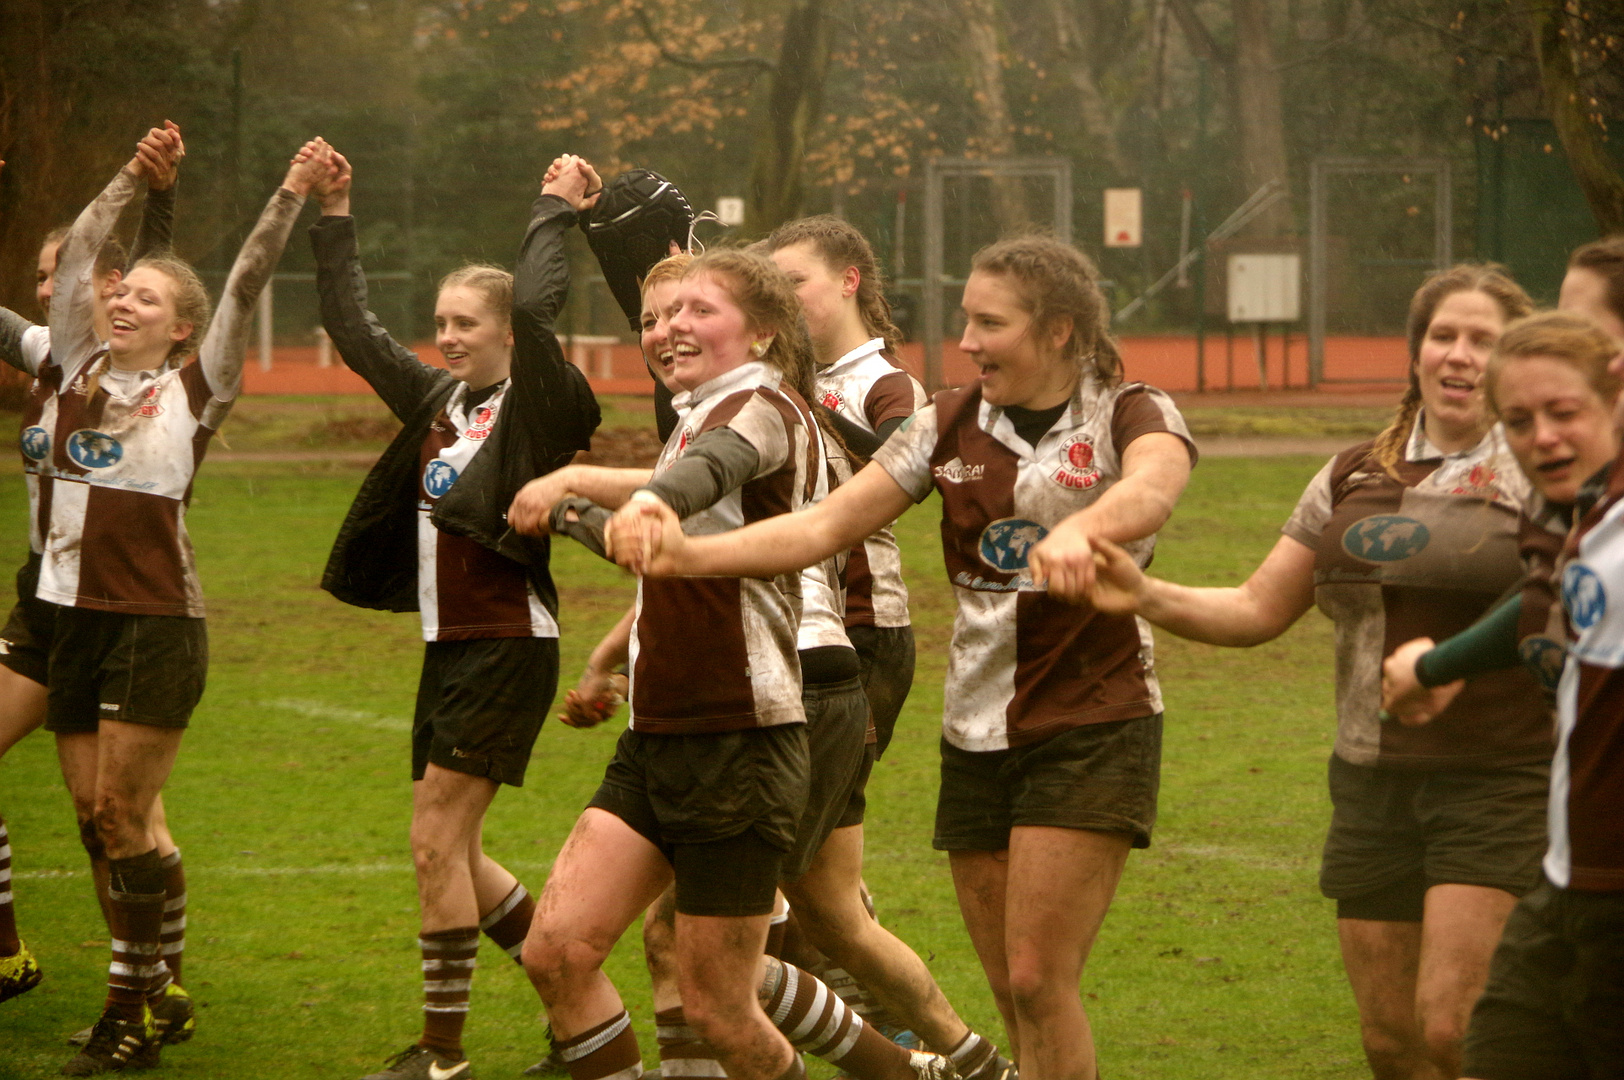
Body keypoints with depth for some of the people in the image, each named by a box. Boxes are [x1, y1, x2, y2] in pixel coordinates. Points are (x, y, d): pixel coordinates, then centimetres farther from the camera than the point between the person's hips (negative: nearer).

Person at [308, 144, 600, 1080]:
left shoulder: (534, 410, -9)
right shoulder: (439, 401, 12)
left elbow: (536, 309, -25)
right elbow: (355, 329, 20)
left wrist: (557, 213, -13)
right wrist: (335, 218, 16)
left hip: (509, 647, -8)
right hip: (450, 645, 8)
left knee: (439, 842, -9)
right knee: (451, 852, 11)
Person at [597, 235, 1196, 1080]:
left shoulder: (1130, 415, -7)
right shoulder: (951, 425, 6)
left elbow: (1152, 488, -32)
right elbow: (824, 525, -3)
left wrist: (1081, 532, -55)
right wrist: (687, 554, -19)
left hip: (1091, 731, -5)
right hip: (976, 732, 5)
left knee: (1039, 983, -13)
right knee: (1013, 994, 7)